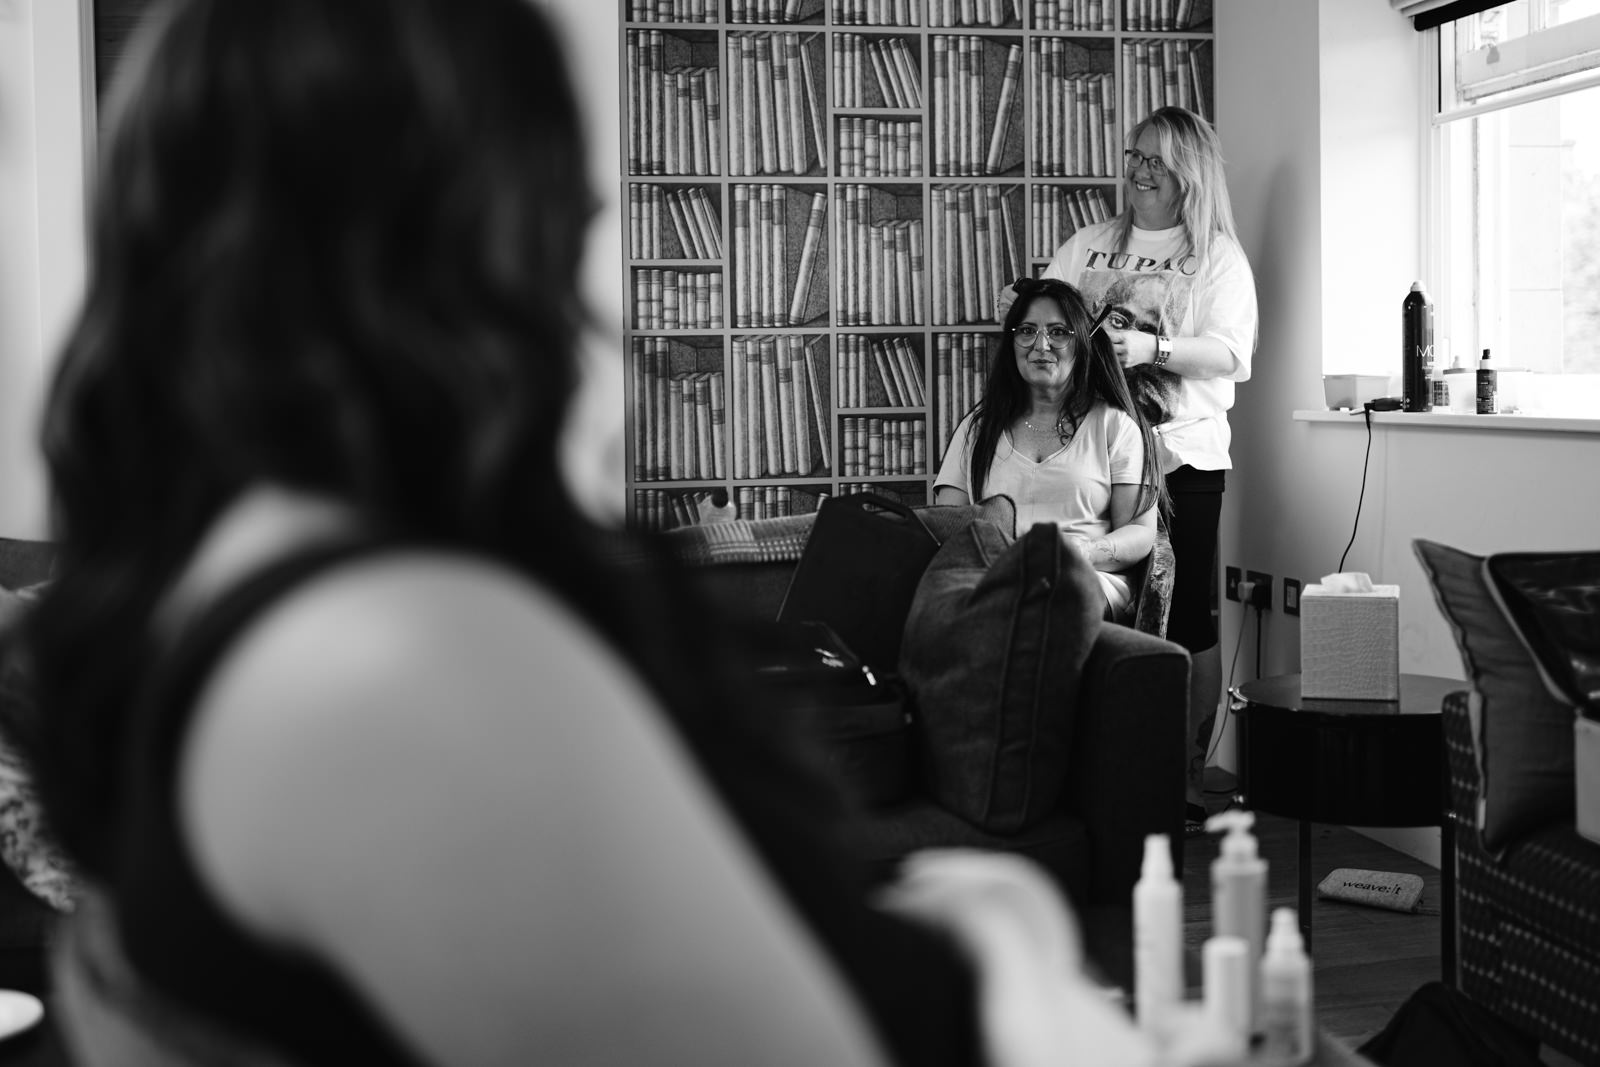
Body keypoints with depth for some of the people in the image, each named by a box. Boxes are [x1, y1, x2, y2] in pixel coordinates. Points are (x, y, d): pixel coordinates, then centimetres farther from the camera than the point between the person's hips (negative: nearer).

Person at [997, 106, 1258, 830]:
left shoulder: (1218, 256, 3)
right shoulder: (1089, 246, 15)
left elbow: (1231, 353, -9)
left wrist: (1153, 349, -24)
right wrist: (1018, 310, -9)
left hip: (1182, 455, -3)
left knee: (1187, 618, 0)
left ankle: (1188, 776, 8)